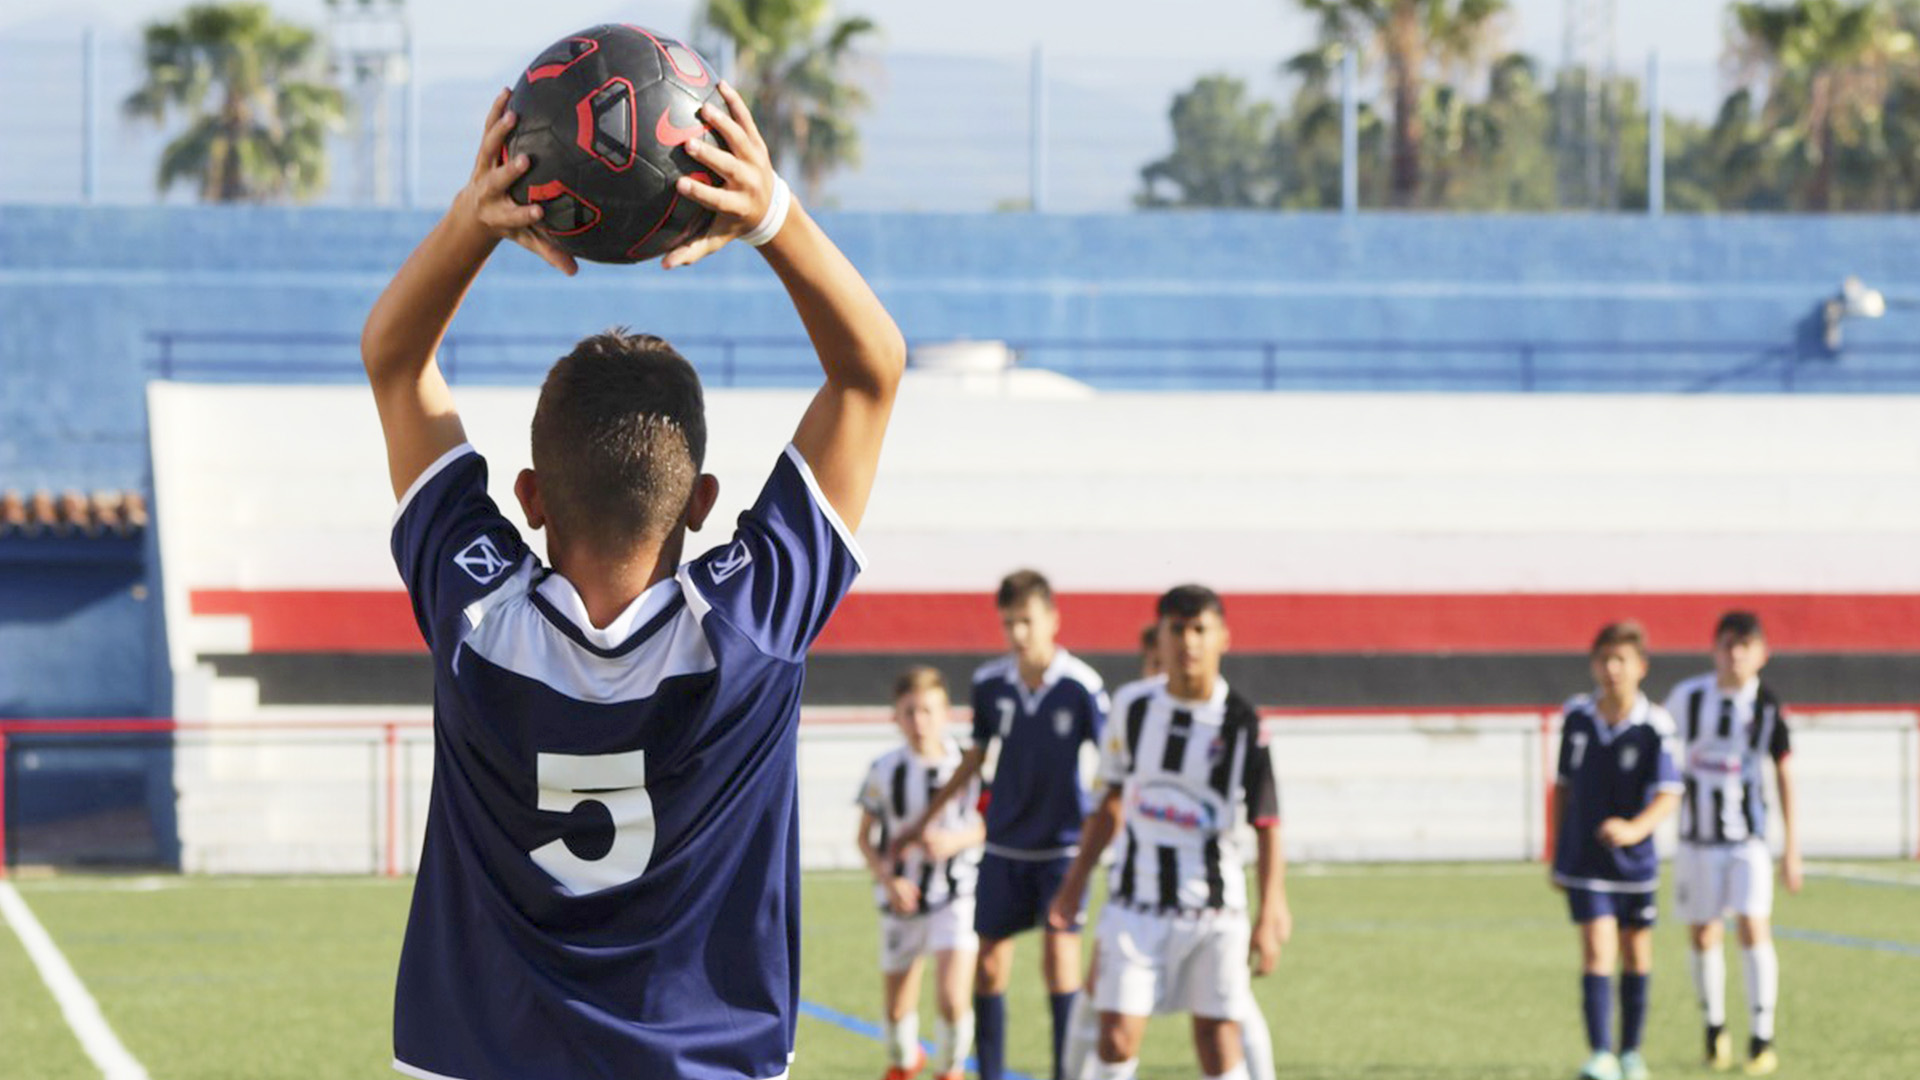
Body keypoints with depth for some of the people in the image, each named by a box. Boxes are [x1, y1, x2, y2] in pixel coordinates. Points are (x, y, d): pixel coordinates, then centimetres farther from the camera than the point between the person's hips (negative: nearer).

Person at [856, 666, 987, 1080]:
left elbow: (988, 825, 1)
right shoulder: (885, 771, -6)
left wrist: (955, 841, -19)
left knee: (952, 999, -18)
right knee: (898, 1010, 11)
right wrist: (888, 881, -12)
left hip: (956, 897, -2)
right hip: (902, 900, 2)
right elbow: (865, 837, 3)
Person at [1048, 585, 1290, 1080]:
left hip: (1214, 904, -2)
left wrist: (1269, 916, -14)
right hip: (1137, 898, 2)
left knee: (1218, 1037, -1)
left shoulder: (1242, 724, -8)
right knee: (1117, 1037, -7)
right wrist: (1076, 879, 16)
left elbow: (1266, 825, -8)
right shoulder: (1133, 705, 3)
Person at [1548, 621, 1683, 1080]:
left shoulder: (1654, 725, -12)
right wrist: (1556, 852, 10)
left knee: (1636, 957, 12)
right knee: (1597, 953, -11)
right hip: (1584, 862, 0)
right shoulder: (1576, 715, -3)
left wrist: (1635, 828, -35)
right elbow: (1563, 784, 8)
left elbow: (1669, 795, -17)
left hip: (1635, 860, 0)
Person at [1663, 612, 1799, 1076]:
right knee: (1703, 935, 6)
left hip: (1748, 837, -2)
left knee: (1754, 927, -13)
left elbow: (1784, 775, -1)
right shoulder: (1688, 698, -3)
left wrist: (1791, 848, -1)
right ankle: (1715, 1029, 24)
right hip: (1697, 836, 2)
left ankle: (1762, 1038, -7)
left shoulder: (1767, 707, -6)